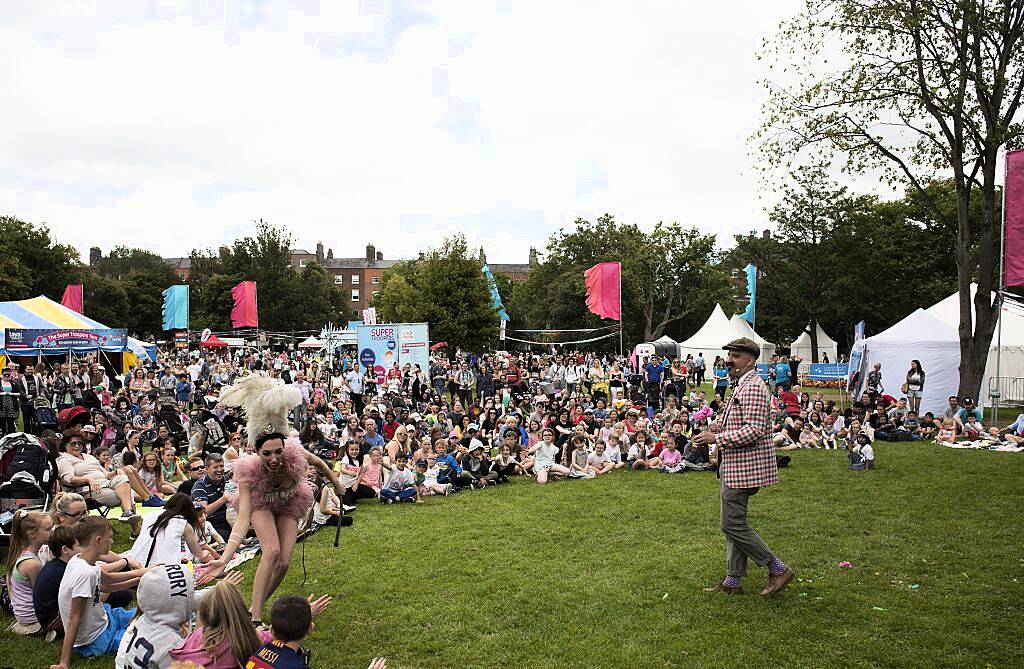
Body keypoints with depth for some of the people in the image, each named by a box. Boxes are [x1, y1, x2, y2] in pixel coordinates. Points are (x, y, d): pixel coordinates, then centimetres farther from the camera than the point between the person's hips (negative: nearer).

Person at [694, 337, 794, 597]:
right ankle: (733, 581, 22)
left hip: (744, 467, -11)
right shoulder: (741, 386, 16)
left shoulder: (753, 387, -17)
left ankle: (779, 570, 5)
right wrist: (714, 428, 7)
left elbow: (754, 430, -26)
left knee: (732, 525, -6)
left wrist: (716, 438, -23)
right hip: (733, 466, 11)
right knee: (733, 525, 14)